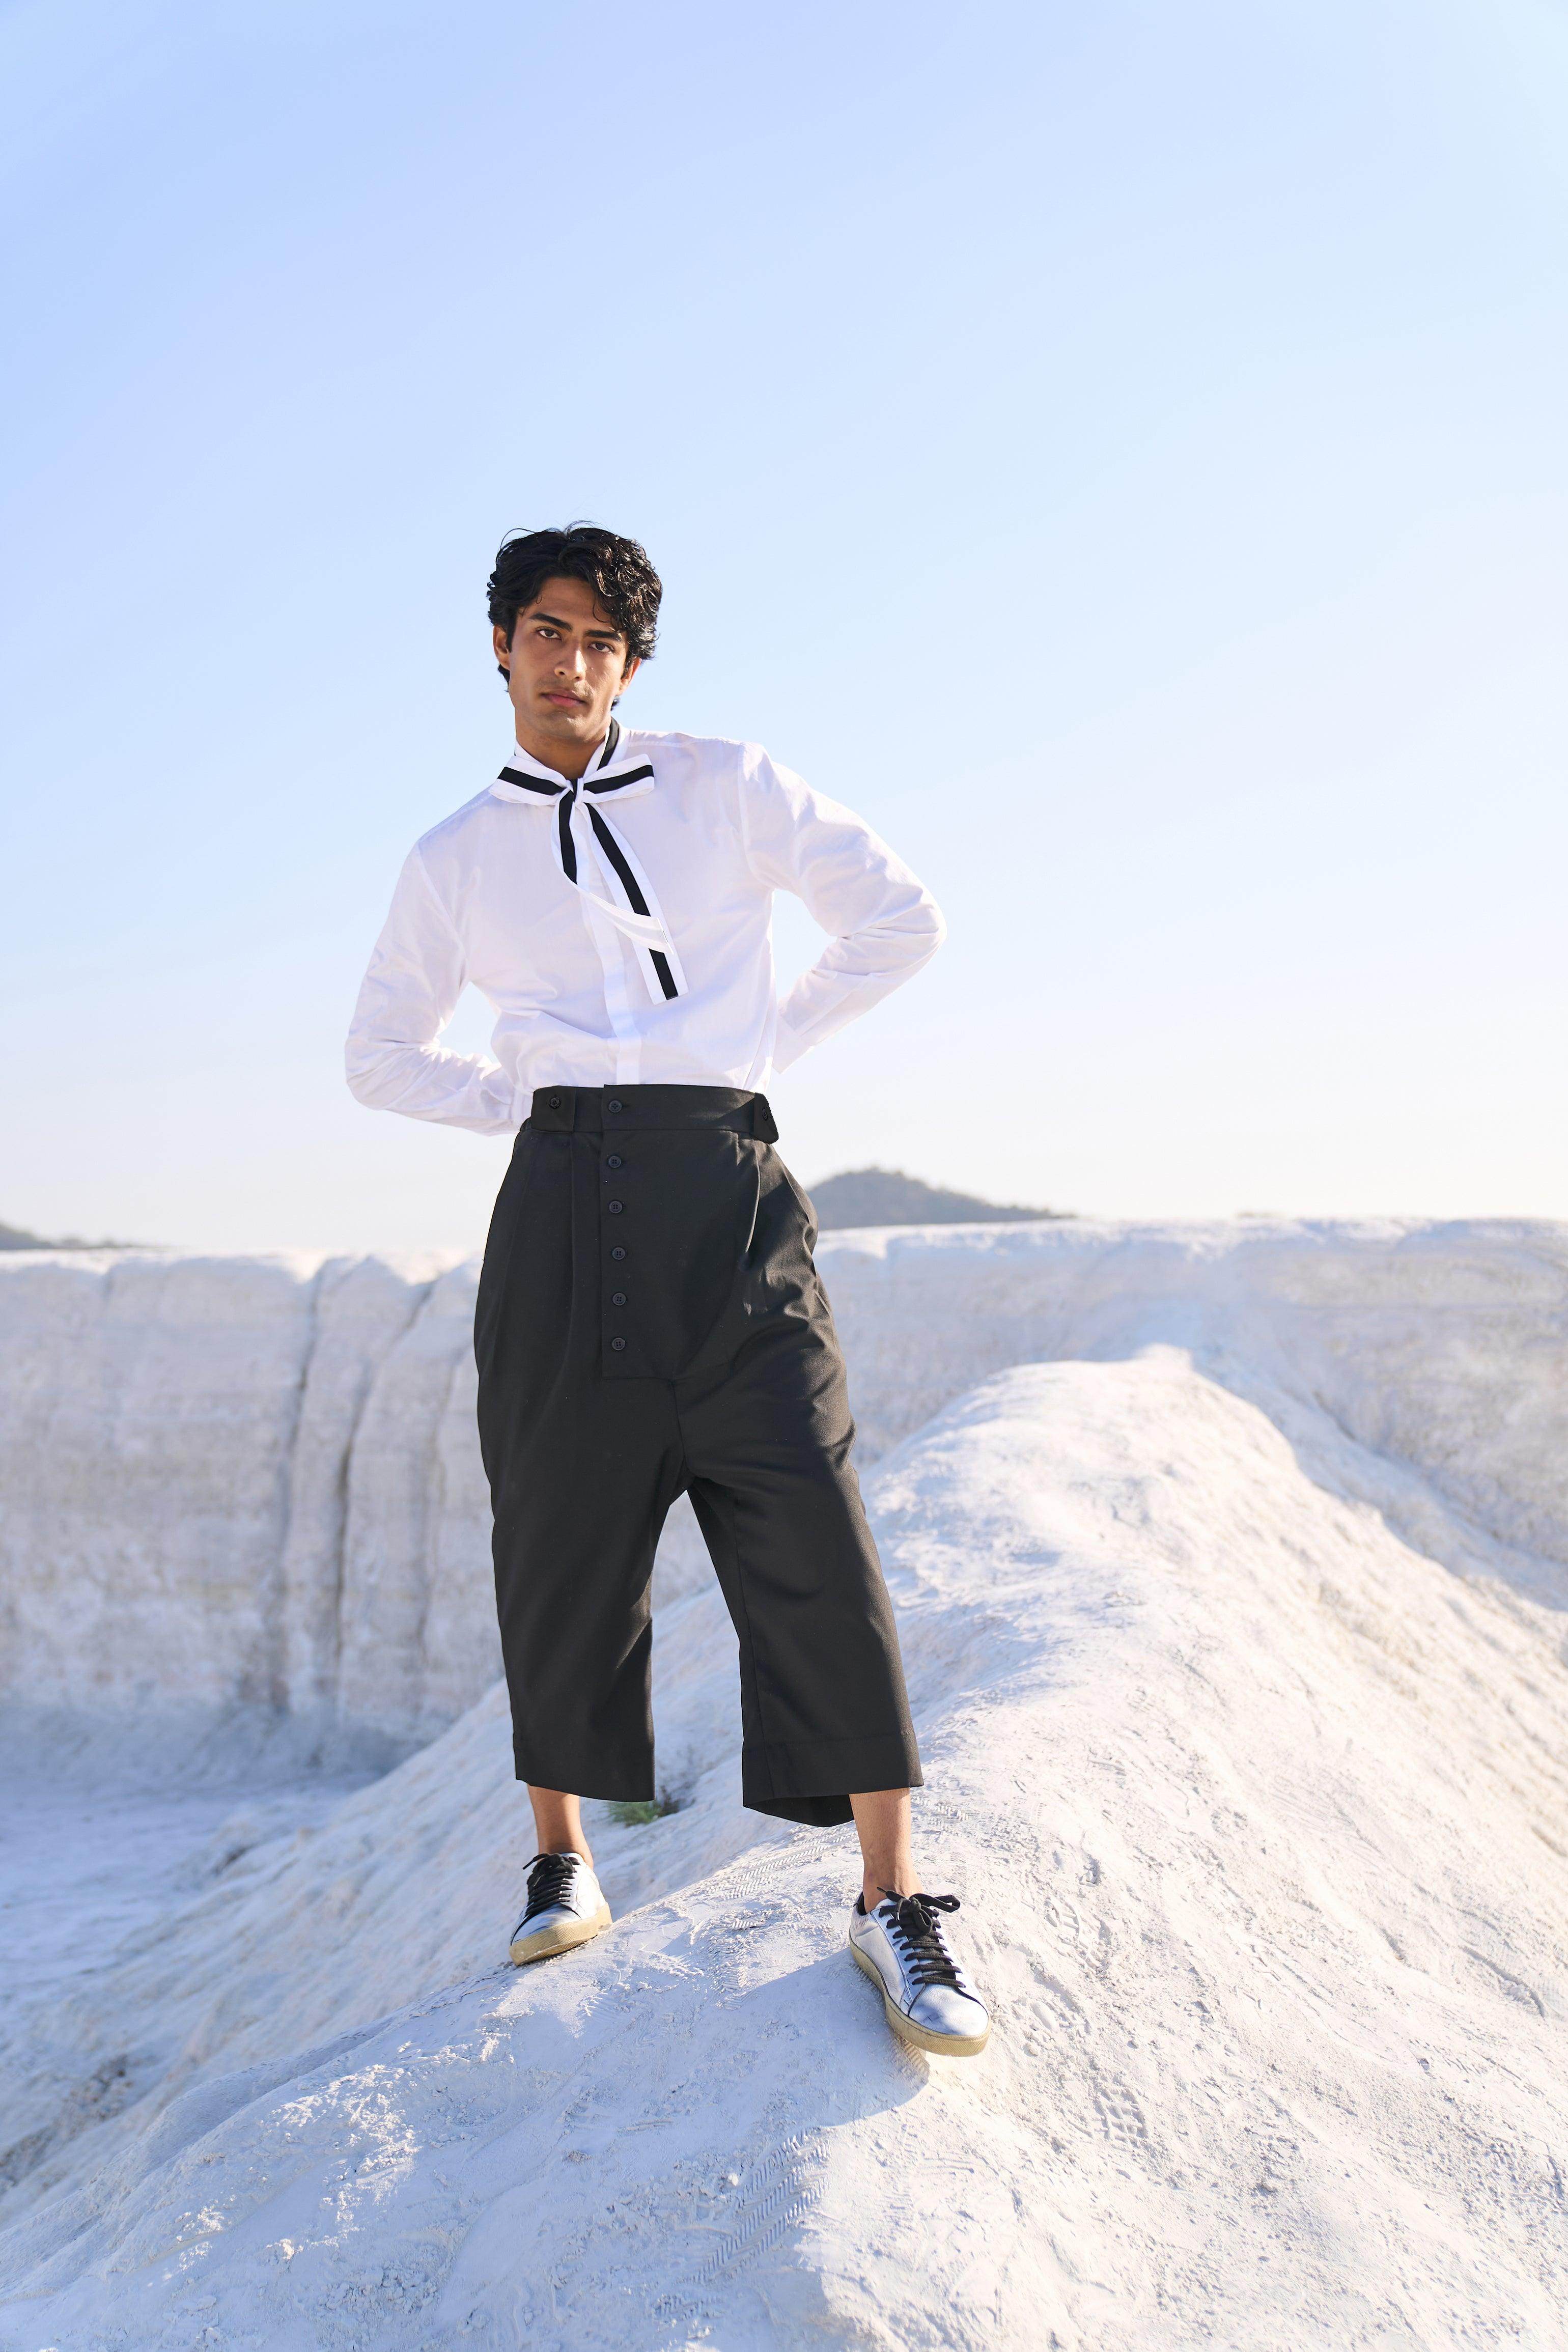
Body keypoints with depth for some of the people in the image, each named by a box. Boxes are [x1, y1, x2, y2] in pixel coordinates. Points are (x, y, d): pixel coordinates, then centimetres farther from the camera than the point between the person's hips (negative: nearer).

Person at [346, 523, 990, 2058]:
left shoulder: (725, 787, 10)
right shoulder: (453, 862, 14)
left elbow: (898, 920, 11)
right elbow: (381, 1054, 22)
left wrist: (766, 1046, 4)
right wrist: (524, 1104, 6)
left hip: (727, 1191, -1)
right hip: (563, 1199, 2)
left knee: (811, 1530, -10)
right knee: (562, 1536, 5)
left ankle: (892, 1902, -3)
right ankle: (563, 1862, 23)